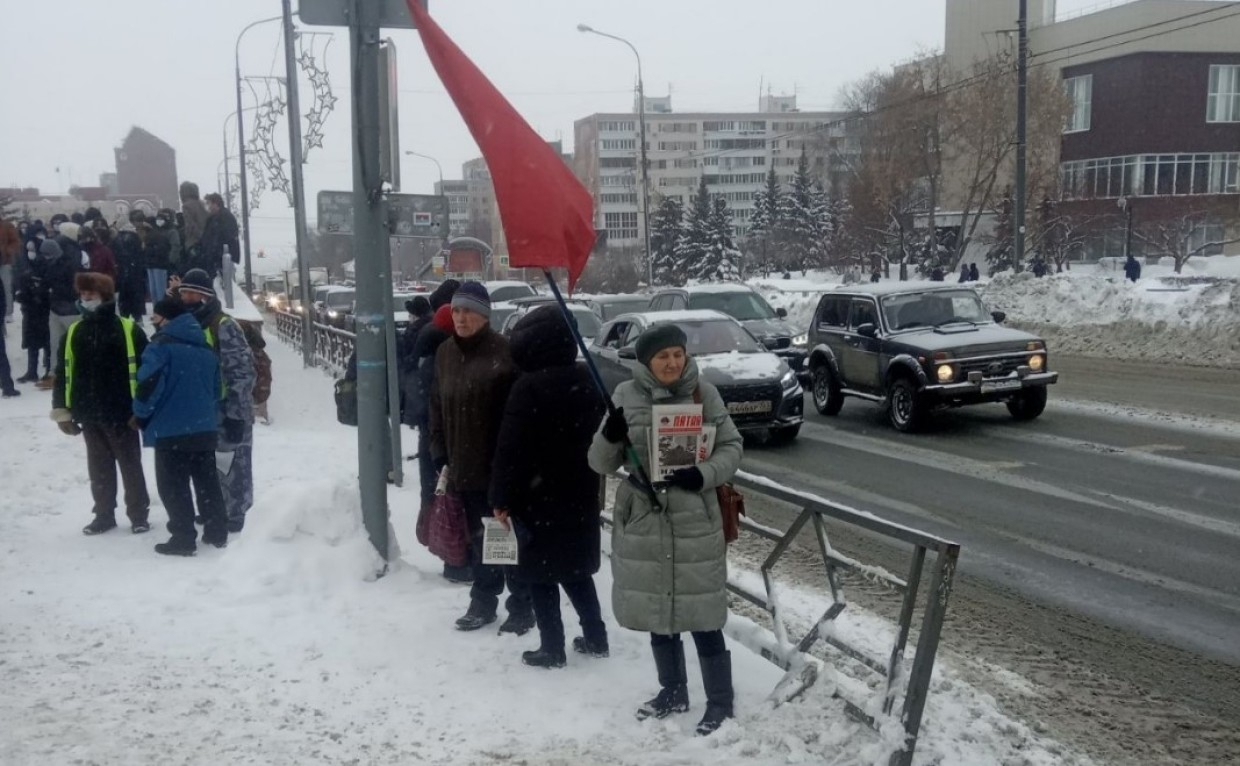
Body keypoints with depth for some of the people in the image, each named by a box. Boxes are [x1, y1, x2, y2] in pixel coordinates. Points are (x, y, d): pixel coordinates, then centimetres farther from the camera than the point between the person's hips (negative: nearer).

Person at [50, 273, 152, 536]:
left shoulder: (129, 330, -6)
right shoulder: (73, 333, 7)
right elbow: (62, 374, 10)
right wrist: (62, 411, 6)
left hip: (122, 413, -4)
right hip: (89, 415, 4)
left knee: (130, 465, 7)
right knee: (99, 468, 13)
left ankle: (139, 515, 17)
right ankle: (104, 514, 25)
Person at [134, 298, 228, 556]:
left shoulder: (161, 345, -11)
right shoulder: (206, 348, 14)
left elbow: (149, 384, -18)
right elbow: (216, 388, 19)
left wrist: (141, 415, -3)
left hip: (170, 430, -7)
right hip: (204, 428, 7)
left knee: (173, 486, 0)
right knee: (207, 481, 14)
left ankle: (183, 538, 0)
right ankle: (217, 532, 18)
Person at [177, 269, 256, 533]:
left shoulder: (225, 326, -15)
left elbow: (242, 372, -19)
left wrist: (236, 414, -22)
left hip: (228, 412, -8)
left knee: (232, 464, 0)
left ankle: (234, 517, 11)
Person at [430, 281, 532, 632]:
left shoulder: (504, 351, -12)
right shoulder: (445, 353, 8)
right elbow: (437, 408, 13)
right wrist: (440, 457, 8)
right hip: (463, 466, 6)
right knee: (477, 538, 16)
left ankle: (521, 607, 17)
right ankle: (483, 601, 29)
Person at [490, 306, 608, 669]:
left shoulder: (529, 386, -17)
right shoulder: (587, 381, 4)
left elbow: (510, 448, -17)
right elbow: (599, 437, 12)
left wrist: (501, 497, -11)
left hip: (537, 495, -7)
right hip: (579, 493, 7)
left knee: (540, 572, 4)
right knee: (575, 566, 18)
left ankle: (552, 648, 8)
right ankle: (595, 638, 22)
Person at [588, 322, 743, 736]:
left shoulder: (704, 394, -5)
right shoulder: (626, 396, -2)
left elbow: (731, 448, 2)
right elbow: (601, 464, -1)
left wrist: (705, 474, -17)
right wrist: (610, 436, -22)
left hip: (694, 521, -2)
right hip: (643, 520, 3)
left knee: (702, 615, 2)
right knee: (657, 611, 16)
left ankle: (720, 701, 19)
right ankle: (673, 691, 35)